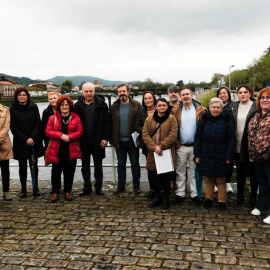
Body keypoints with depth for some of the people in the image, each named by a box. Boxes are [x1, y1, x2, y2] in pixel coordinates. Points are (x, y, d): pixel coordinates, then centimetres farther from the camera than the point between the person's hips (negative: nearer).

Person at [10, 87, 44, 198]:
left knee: (34, 165, 4)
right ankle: (23, 189, 15)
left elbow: (38, 124, 0)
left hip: (34, 142, 0)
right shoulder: (13, 109, 1)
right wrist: (25, 139, -10)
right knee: (22, 166, 7)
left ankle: (35, 188, 13)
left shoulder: (33, 107, 3)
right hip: (20, 143, 0)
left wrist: (32, 138, -11)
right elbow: (13, 128, -2)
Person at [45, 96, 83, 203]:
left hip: (71, 150, 0)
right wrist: (61, 135, -15)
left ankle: (68, 192, 20)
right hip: (57, 150, 0)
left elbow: (80, 131, 0)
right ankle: (55, 192, 16)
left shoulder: (76, 118, 5)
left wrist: (69, 137, -17)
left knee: (69, 171, 6)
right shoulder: (52, 118, 6)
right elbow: (48, 132, 0)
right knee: (56, 172, 3)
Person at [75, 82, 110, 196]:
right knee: (85, 164, 10)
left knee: (98, 164, 9)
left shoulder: (101, 104, -4)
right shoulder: (78, 106, 1)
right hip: (83, 141, 2)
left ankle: (98, 186, 20)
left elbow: (107, 122, -3)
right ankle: (87, 187, 22)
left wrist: (105, 138, -9)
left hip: (97, 140, -2)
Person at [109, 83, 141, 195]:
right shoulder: (114, 106, 5)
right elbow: (110, 124, 5)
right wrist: (111, 140, 2)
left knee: (135, 163, 8)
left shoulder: (136, 105, -4)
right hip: (119, 141, 3)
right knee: (121, 164, 13)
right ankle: (121, 185, 25)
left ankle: (136, 185, 20)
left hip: (132, 140, -3)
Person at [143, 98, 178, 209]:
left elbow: (173, 135, -9)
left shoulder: (171, 119, -2)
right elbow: (145, 134, 1)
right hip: (153, 153, 3)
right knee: (155, 176, 9)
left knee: (166, 177, 2)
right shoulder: (149, 119, 7)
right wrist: (154, 147, -12)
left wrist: (161, 146, -15)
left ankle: (166, 199, 16)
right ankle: (158, 197, 25)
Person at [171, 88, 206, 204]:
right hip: (181, 147, 1)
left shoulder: (200, 110, 1)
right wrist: (176, 143, -5)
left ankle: (194, 194, 17)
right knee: (180, 171, 8)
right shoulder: (175, 111, 5)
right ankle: (180, 194, 17)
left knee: (193, 171, 8)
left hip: (195, 146, -1)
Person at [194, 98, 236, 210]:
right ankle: (209, 199, 25)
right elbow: (197, 138, 4)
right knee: (208, 179, 10)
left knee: (221, 180, 6)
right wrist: (197, 155, -1)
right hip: (206, 156, 2)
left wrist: (229, 157, -9)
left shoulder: (226, 120, -2)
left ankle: (222, 201, 19)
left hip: (221, 157, -2)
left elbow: (232, 140, -3)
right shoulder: (204, 120, 3)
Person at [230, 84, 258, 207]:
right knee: (240, 171, 15)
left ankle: (253, 197, 20)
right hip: (237, 145, 4)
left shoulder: (256, 107, -6)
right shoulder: (233, 107, 7)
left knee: (252, 171, 7)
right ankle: (240, 196, 27)